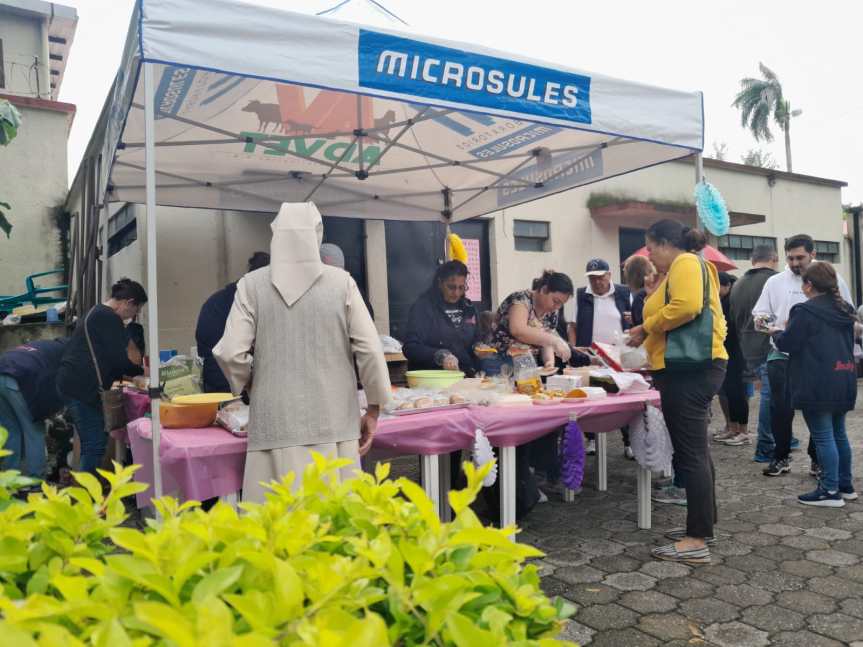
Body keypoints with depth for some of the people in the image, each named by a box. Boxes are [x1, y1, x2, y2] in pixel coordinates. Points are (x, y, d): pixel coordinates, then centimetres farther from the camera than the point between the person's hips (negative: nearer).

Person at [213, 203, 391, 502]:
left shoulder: (252, 285, -1)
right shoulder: (342, 282, -2)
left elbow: (230, 353, -5)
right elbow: (370, 350, -4)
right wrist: (373, 409, 8)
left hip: (276, 423, 0)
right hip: (333, 421, 0)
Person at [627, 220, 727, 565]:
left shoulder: (685, 263, -9)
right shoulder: (686, 266, 22)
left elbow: (687, 306, -25)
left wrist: (646, 328, -14)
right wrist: (656, 296, 14)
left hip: (690, 370, -11)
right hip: (690, 369, 11)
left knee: (691, 453, -9)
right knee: (694, 451, 16)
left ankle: (697, 541, -4)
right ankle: (702, 524, 27)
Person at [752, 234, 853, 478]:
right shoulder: (775, 282, 7)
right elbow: (760, 313, 9)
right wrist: (762, 319, -13)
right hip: (783, 353, 1)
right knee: (781, 408, 2)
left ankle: (818, 459, 22)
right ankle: (781, 457, 16)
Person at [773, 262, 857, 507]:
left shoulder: (805, 311, -13)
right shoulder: (844, 309, 12)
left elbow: (787, 344, -11)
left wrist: (777, 334, 11)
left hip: (818, 384, -8)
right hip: (844, 379, 8)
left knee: (823, 437, -3)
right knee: (839, 433, 17)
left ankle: (830, 491, 2)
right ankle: (846, 485, 26)